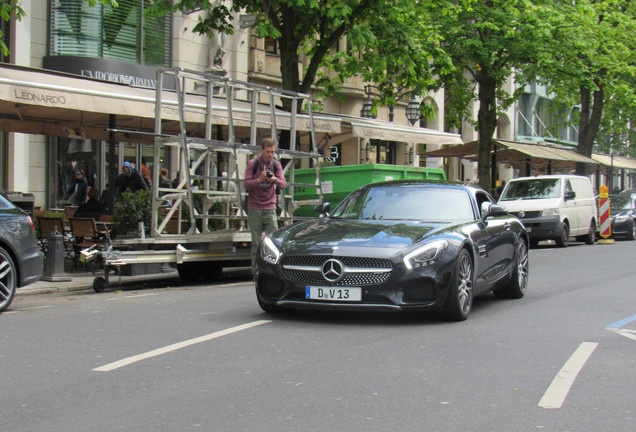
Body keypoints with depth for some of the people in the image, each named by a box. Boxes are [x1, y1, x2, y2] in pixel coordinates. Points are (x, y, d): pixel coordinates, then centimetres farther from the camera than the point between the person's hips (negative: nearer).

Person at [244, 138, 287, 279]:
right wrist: (259, 180, -23)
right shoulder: (253, 164, 0)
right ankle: (255, 271, 6)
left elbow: (283, 185, -2)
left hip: (270, 208, 2)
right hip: (254, 208, -2)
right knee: (256, 241, 0)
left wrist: (275, 179, -24)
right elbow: (247, 185, -6)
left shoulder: (276, 165, 7)